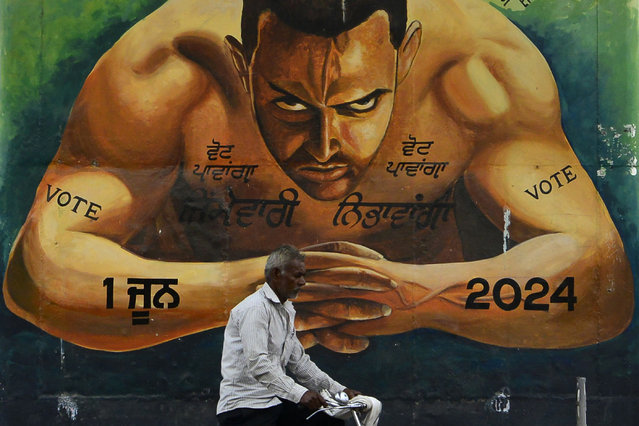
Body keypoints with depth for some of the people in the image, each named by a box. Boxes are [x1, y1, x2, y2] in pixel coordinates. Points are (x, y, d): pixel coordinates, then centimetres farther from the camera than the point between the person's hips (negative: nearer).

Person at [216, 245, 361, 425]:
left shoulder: (286, 310, 18)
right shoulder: (256, 308, -14)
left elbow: (299, 362, 22)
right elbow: (257, 363, -25)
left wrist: (339, 390, 13)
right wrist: (300, 393, -33)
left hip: (275, 400, 9)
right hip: (244, 407, -9)